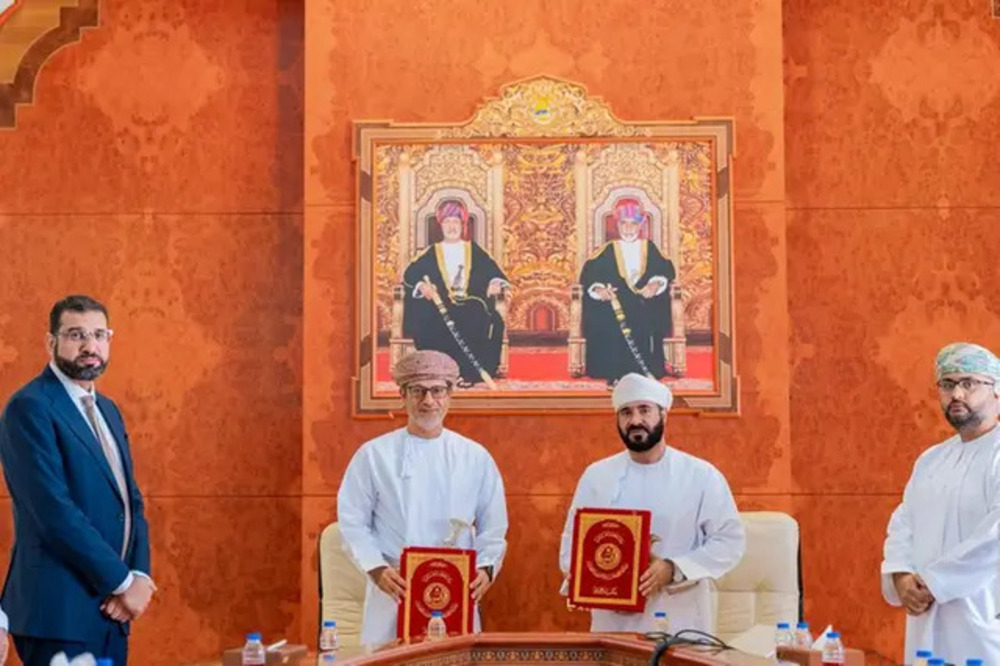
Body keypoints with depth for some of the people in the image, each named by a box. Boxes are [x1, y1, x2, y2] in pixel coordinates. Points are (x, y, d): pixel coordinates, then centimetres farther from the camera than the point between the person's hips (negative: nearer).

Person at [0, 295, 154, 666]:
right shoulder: (30, 407, -11)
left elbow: (131, 501, 12)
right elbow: (55, 511, -19)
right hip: (60, 611, -8)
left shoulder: (106, 409, 15)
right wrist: (122, 582, -14)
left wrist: (140, 576, -5)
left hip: (109, 608, 8)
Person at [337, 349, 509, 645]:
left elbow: (492, 527, 8)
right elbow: (353, 522, 1)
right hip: (393, 591, -1)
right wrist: (377, 569, -13)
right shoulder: (374, 454, 1)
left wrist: (486, 568, -9)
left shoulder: (475, 457, 6)